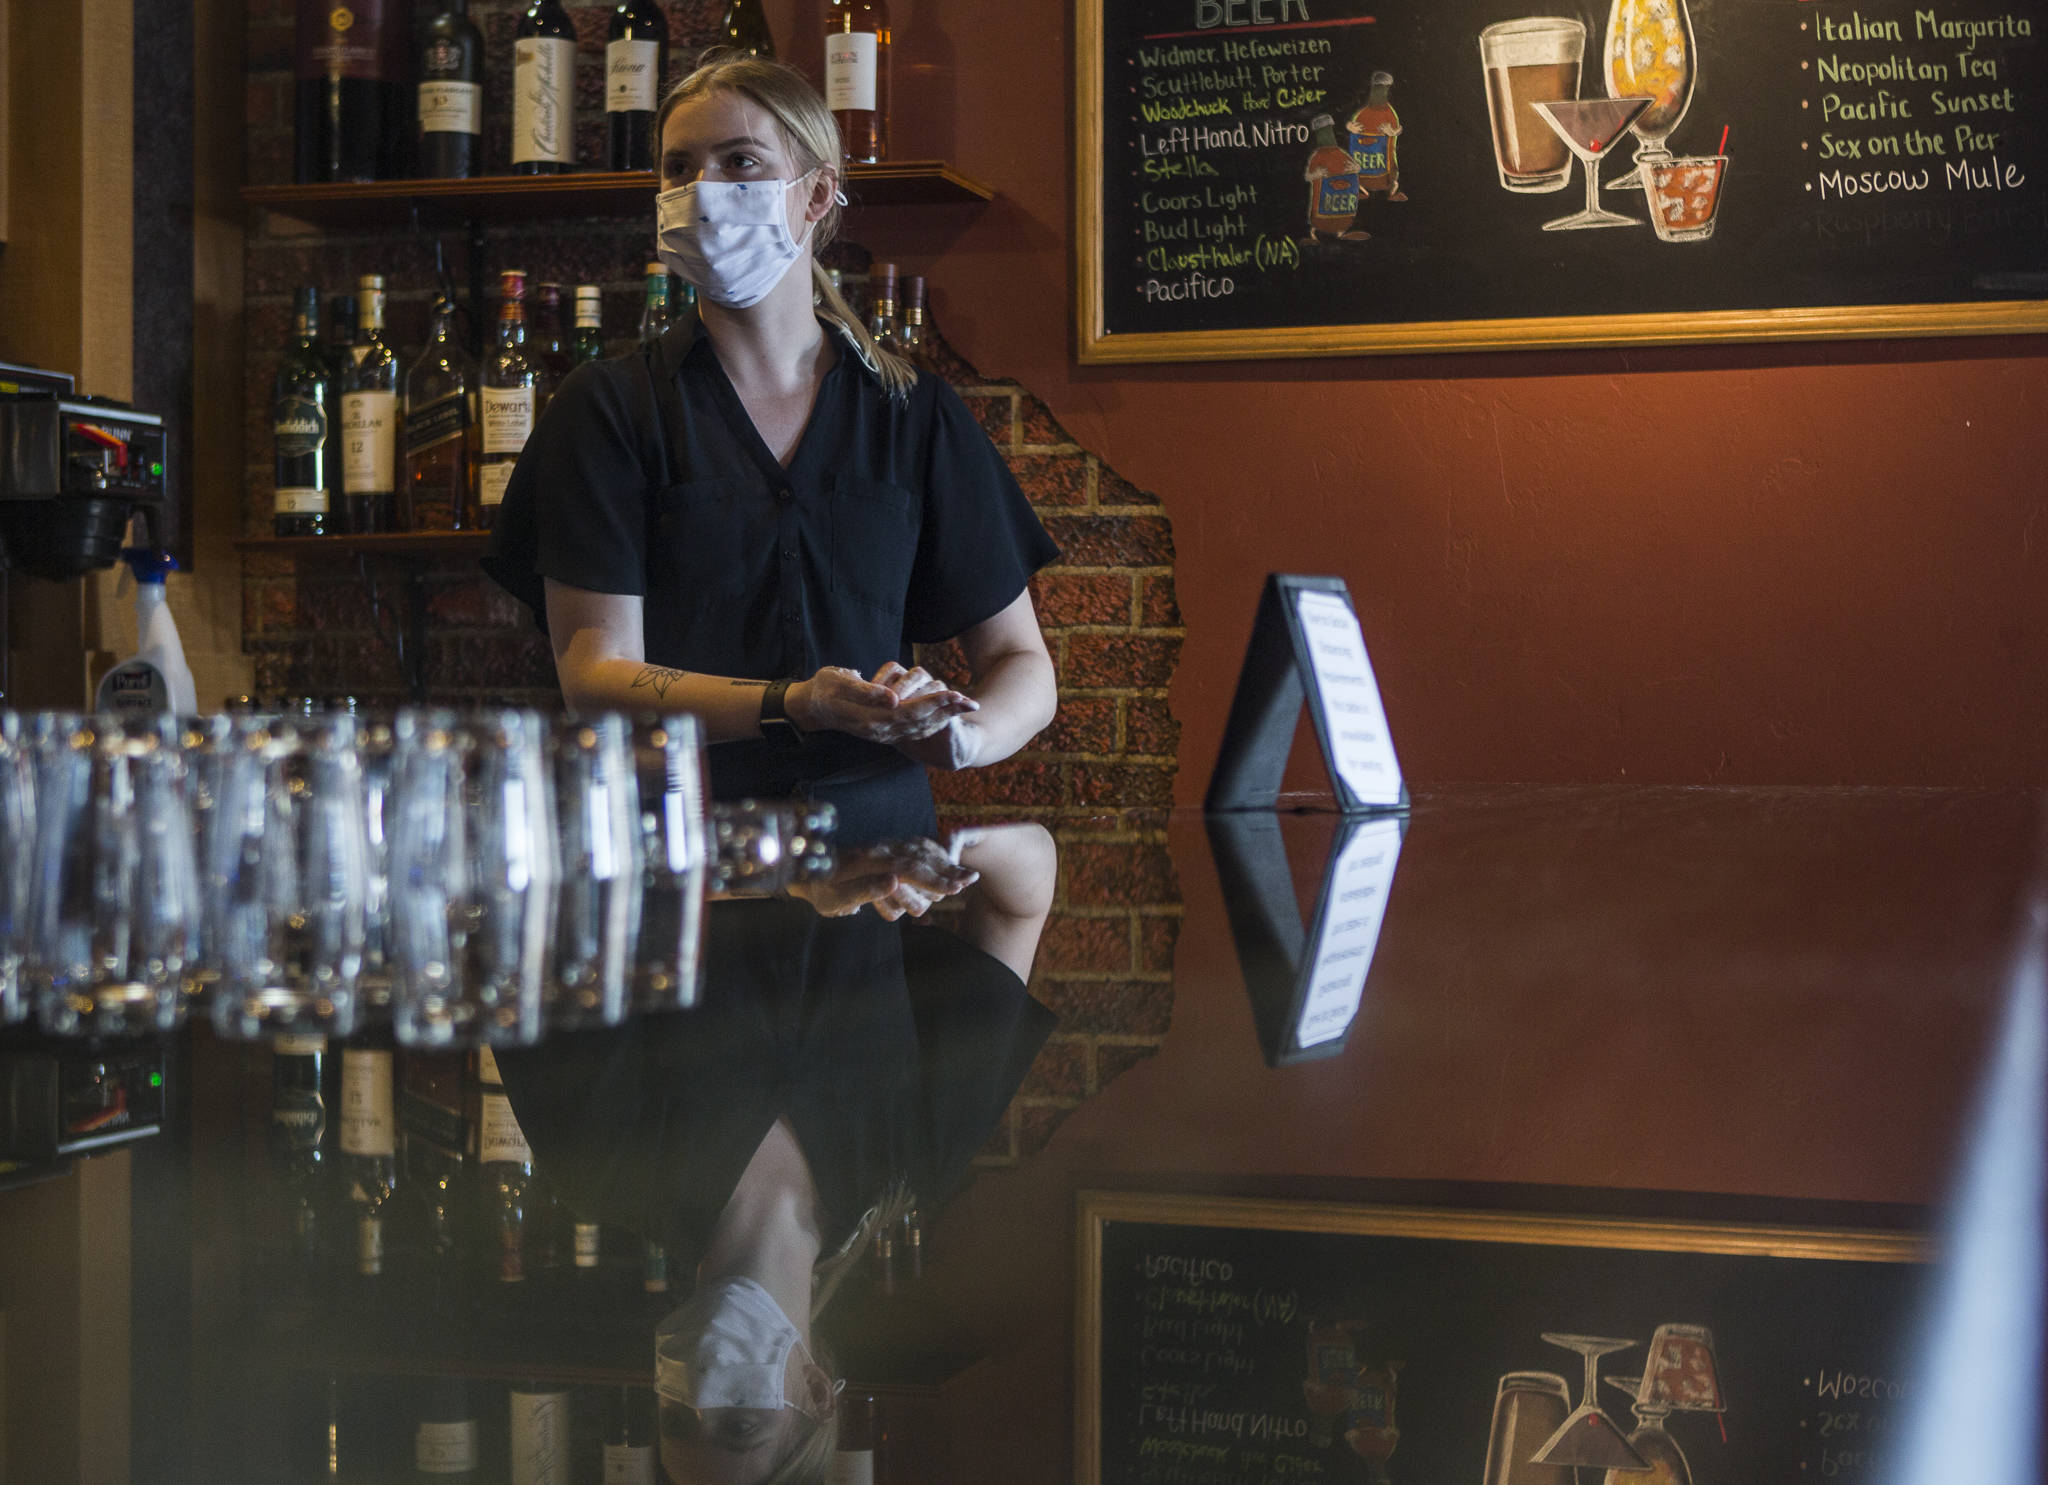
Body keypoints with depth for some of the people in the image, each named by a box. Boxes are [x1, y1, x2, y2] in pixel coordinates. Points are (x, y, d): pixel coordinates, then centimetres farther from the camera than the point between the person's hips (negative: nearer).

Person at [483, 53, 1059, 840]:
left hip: (876, 828, 3)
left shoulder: (916, 414, 12)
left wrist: (961, 735, -10)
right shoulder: (608, 407, 6)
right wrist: (792, 707, -20)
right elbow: (593, 679, -3)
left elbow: (1023, 663, 14)